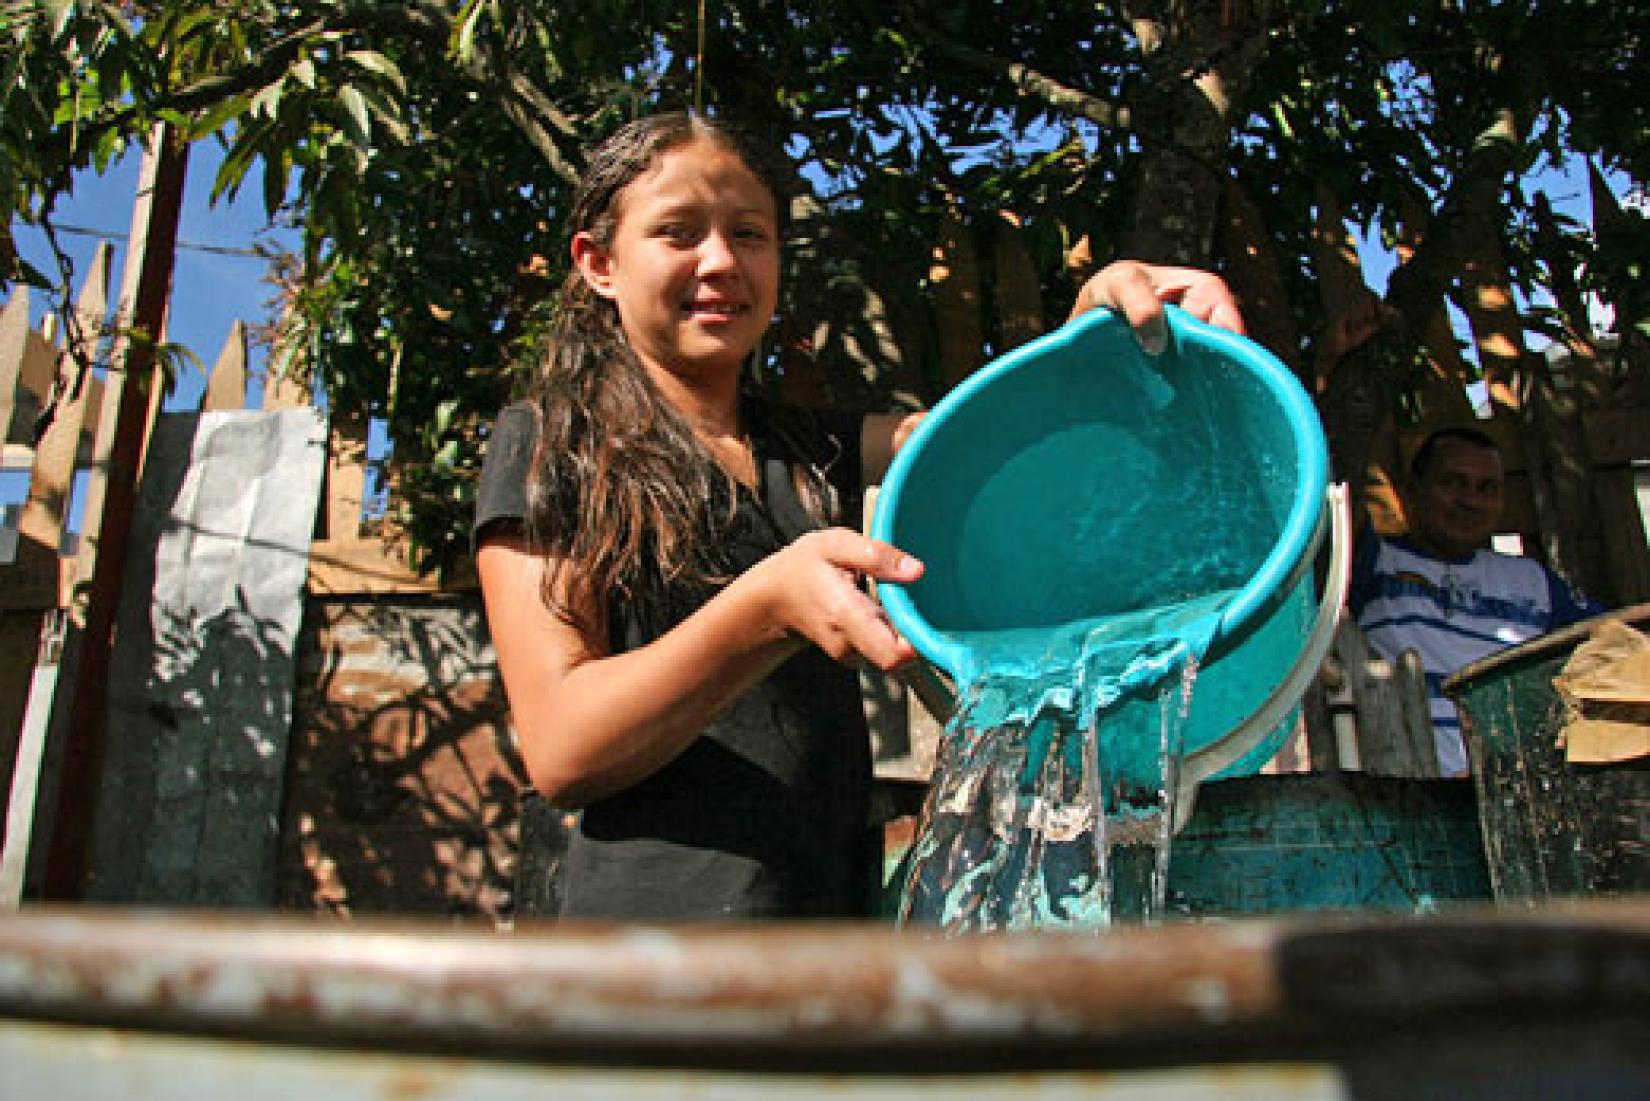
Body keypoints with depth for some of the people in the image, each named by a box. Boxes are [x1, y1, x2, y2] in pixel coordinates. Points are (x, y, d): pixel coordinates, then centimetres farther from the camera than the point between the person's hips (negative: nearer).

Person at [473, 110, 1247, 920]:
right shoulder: (545, 448, 1)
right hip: (659, 924, -3)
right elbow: (557, 752, -9)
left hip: (841, 913, 4)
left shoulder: (816, 450, 17)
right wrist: (770, 605, -22)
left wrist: (1102, 313, -15)